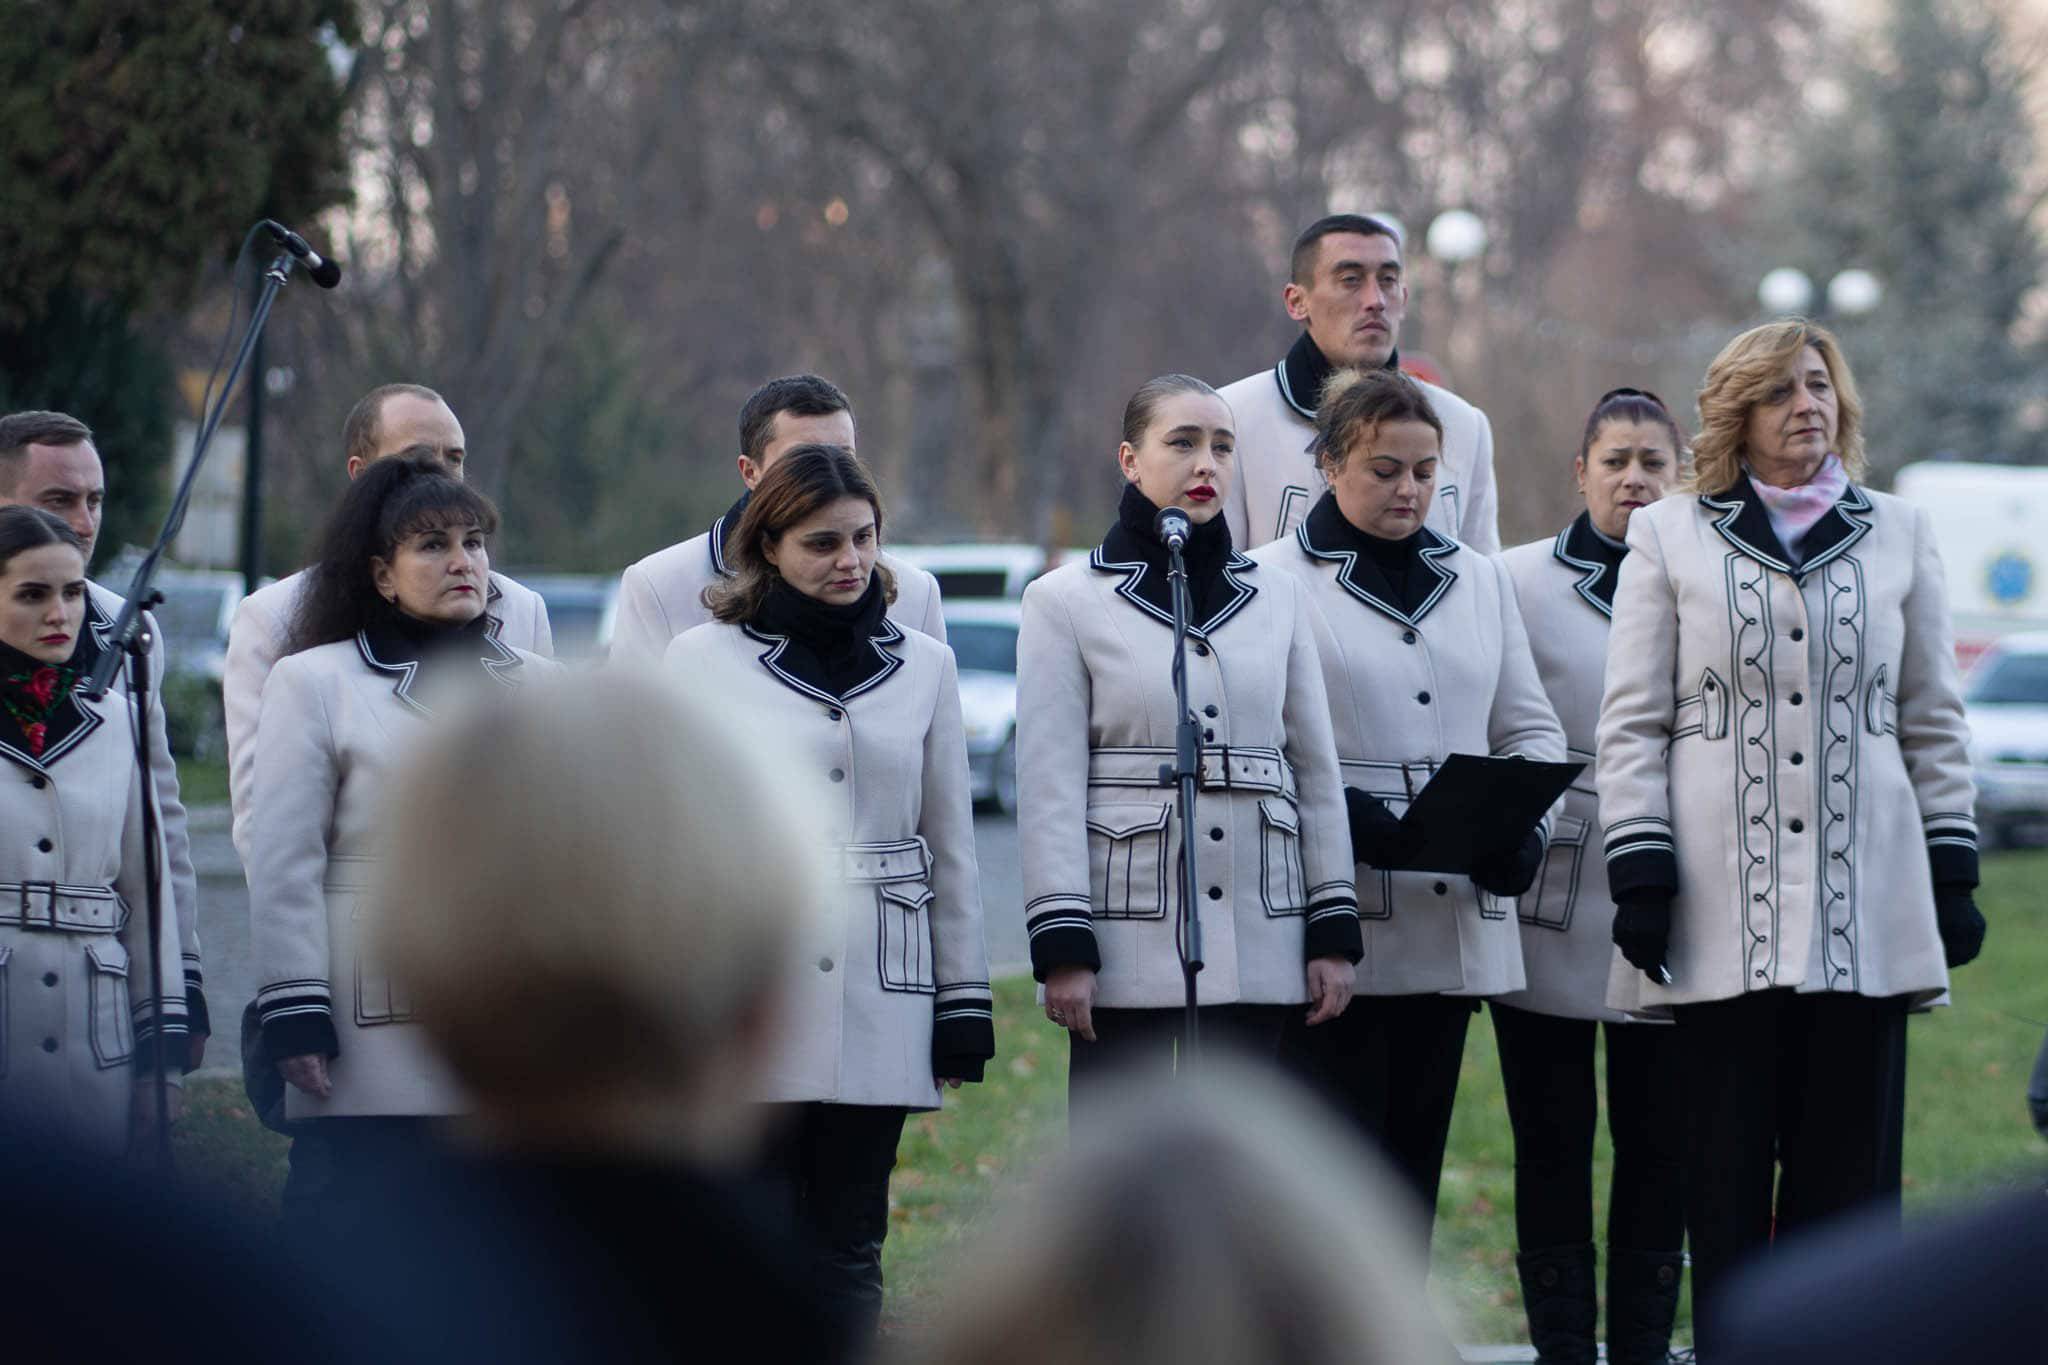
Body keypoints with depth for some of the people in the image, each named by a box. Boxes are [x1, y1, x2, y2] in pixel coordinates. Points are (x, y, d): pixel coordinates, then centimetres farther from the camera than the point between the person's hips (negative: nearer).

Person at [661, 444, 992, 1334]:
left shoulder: (923, 666, 11)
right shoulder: (700, 660, 3)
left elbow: (951, 848, 13)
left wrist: (964, 1011, 9)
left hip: (878, 1009, 2)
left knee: (848, 1254, 4)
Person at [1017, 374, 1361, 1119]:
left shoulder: (1277, 597, 12)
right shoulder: (1066, 602, 2)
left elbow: (1316, 770, 13)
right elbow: (1049, 787, -4)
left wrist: (1333, 930, 6)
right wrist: (1061, 946, -11)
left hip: (1256, 940, 3)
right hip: (1131, 939, -3)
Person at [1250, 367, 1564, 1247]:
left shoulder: (1478, 580, 16)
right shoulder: (1275, 581, -2)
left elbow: (1530, 728, 17)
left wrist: (1524, 826, -3)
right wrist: (1343, 814, -23)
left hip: (1455, 922, 5)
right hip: (1336, 928, -5)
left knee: (1414, 1160, 8)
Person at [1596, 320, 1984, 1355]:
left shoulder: (1899, 535, 14)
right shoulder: (1670, 539, 8)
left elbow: (1933, 722, 15)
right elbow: (1631, 723, 4)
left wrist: (1953, 872, 8)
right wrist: (1641, 874, -5)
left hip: (1865, 902, 1)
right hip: (1727, 902, -1)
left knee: (1851, 1159, -1)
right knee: (1726, 1163, -1)